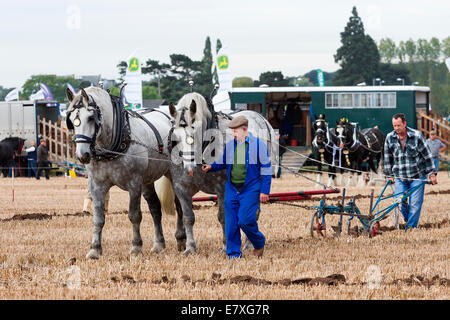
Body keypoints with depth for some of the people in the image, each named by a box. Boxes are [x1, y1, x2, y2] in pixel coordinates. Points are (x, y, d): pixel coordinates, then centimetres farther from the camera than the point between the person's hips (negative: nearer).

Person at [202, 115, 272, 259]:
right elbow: (223, 162, 22)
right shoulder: (230, 145, 8)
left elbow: (266, 168, -2)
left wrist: (264, 191, -6)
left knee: (245, 220, -15)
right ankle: (234, 254, 9)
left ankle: (259, 243, 12)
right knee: (231, 223, 0)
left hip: (250, 190, -5)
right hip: (232, 189, 5)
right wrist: (211, 167, 0)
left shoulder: (258, 145, -4)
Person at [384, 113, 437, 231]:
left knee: (415, 204, -5)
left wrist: (431, 174, -1)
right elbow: (388, 158, 11)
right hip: (400, 178, 2)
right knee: (399, 202, -7)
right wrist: (389, 175, 12)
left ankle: (411, 227, 6)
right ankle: (407, 219, 21)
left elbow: (427, 155, -2)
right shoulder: (390, 138, -1)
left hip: (417, 177, -2)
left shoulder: (416, 136, -9)